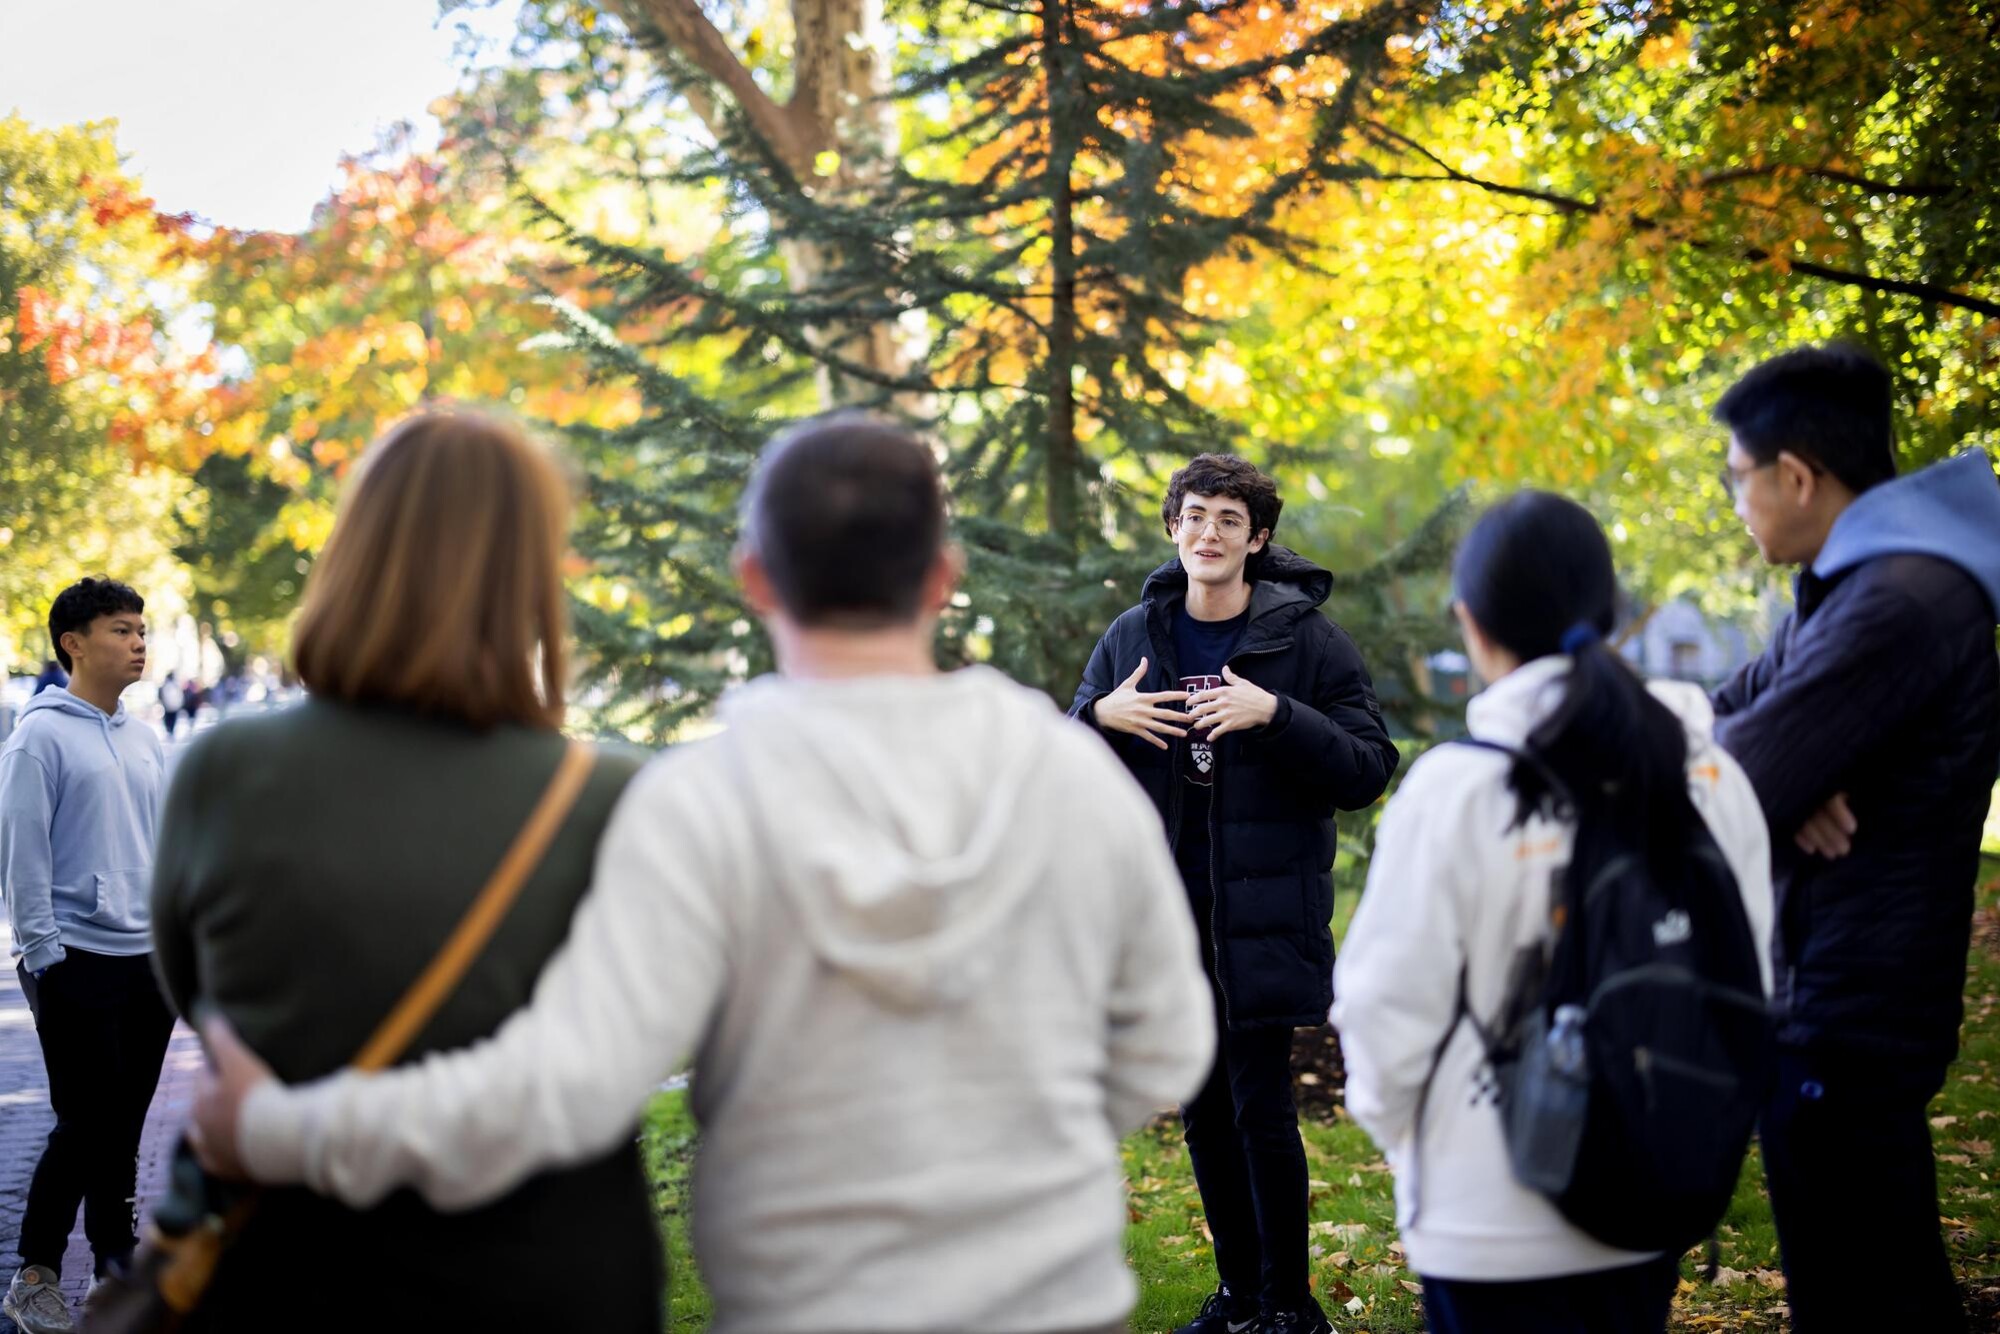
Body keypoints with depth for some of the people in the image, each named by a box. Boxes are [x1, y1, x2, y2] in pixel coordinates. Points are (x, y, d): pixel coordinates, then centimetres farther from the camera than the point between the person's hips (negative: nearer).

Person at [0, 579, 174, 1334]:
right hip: (78, 960, -6)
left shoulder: (146, 742, 14)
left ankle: (115, 1262, 19)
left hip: (151, 959, 6)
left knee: (124, 1124, 10)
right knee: (86, 1123, -6)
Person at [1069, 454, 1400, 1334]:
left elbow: (1370, 770, -11)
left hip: (1264, 917, -4)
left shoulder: (1306, 639, -5)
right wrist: (1098, 715, -8)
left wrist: (1277, 715, -23)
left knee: (1262, 1110, -4)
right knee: (1203, 1111, 12)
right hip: (1167, 913, 4)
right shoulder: (1133, 636, 7)